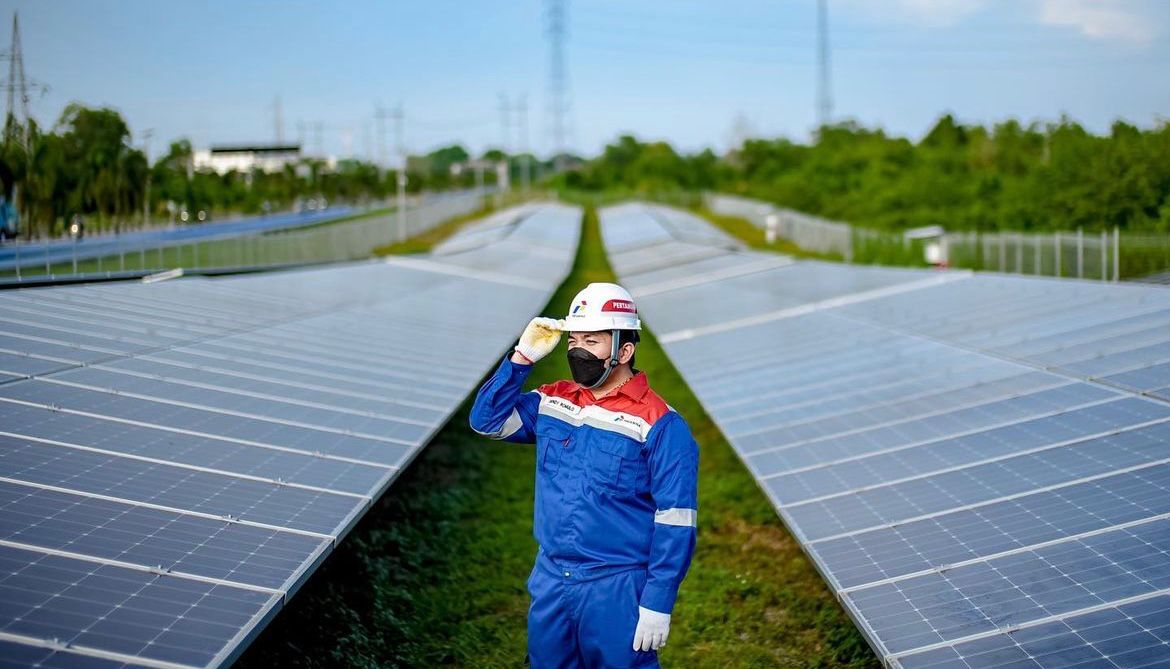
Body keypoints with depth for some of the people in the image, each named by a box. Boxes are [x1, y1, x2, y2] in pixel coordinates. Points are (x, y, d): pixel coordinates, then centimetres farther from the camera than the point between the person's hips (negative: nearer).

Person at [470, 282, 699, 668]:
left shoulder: (659, 425, -12)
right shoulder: (553, 402, 6)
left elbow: (675, 522, -13)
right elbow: (486, 419, 8)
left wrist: (658, 604, -15)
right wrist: (522, 358, -3)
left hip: (616, 591, -6)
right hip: (549, 583, 6)